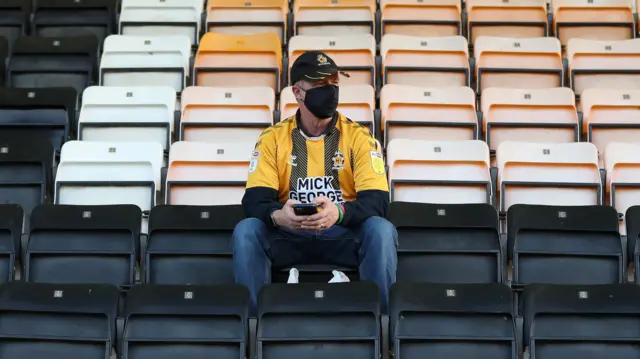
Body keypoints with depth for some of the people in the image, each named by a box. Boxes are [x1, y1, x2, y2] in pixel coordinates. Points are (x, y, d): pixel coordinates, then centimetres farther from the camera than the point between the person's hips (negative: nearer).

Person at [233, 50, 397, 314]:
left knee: (381, 229, -31)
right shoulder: (272, 139, 5)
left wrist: (339, 212, -33)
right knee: (246, 230, -27)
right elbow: (255, 200, -4)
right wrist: (277, 215, -30)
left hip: (345, 235, -1)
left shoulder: (359, 137, 1)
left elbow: (377, 201, -9)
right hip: (289, 236, 1)